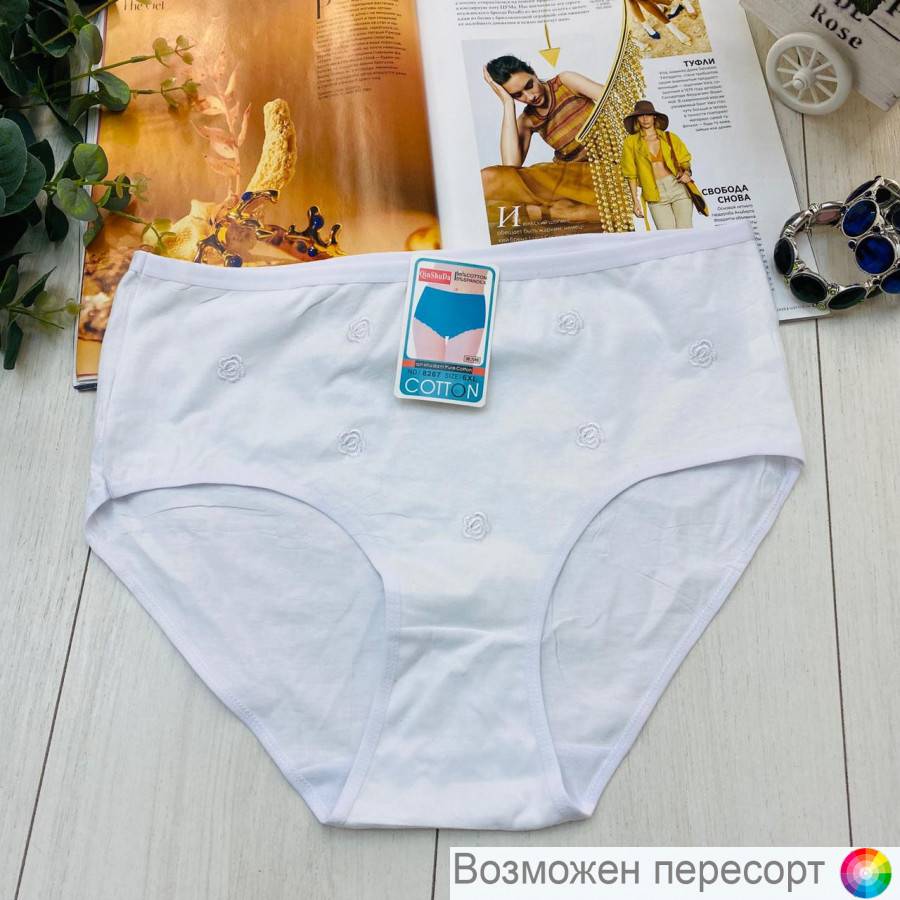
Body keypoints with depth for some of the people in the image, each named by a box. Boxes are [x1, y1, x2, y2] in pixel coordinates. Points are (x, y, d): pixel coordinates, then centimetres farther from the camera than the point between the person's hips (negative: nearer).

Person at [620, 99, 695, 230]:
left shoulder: (669, 137, 10)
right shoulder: (631, 142, 8)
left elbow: (684, 161, 16)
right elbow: (631, 174, 8)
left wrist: (686, 173, -6)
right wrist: (635, 200, 2)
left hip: (678, 187, 1)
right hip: (656, 195, -1)